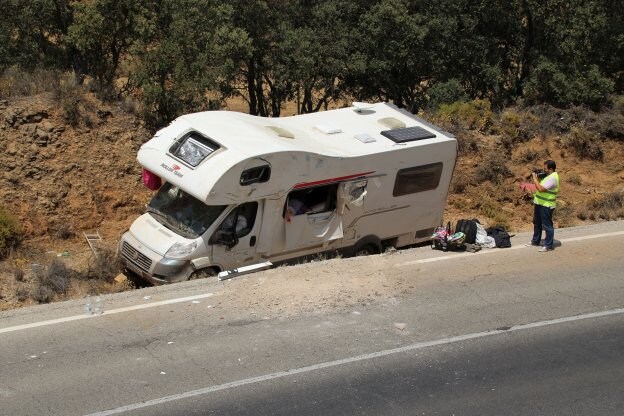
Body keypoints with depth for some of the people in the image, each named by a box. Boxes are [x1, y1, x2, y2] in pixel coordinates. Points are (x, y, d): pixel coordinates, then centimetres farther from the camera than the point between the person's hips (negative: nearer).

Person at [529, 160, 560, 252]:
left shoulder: (552, 178, -22)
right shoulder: (548, 175, 10)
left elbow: (541, 189, -29)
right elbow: (540, 186, 17)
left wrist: (535, 178, -19)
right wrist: (536, 178, 1)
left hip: (546, 205, -10)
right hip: (539, 203, 10)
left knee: (547, 225, -3)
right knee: (537, 223, 21)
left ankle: (548, 245, 3)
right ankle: (535, 241, 35)